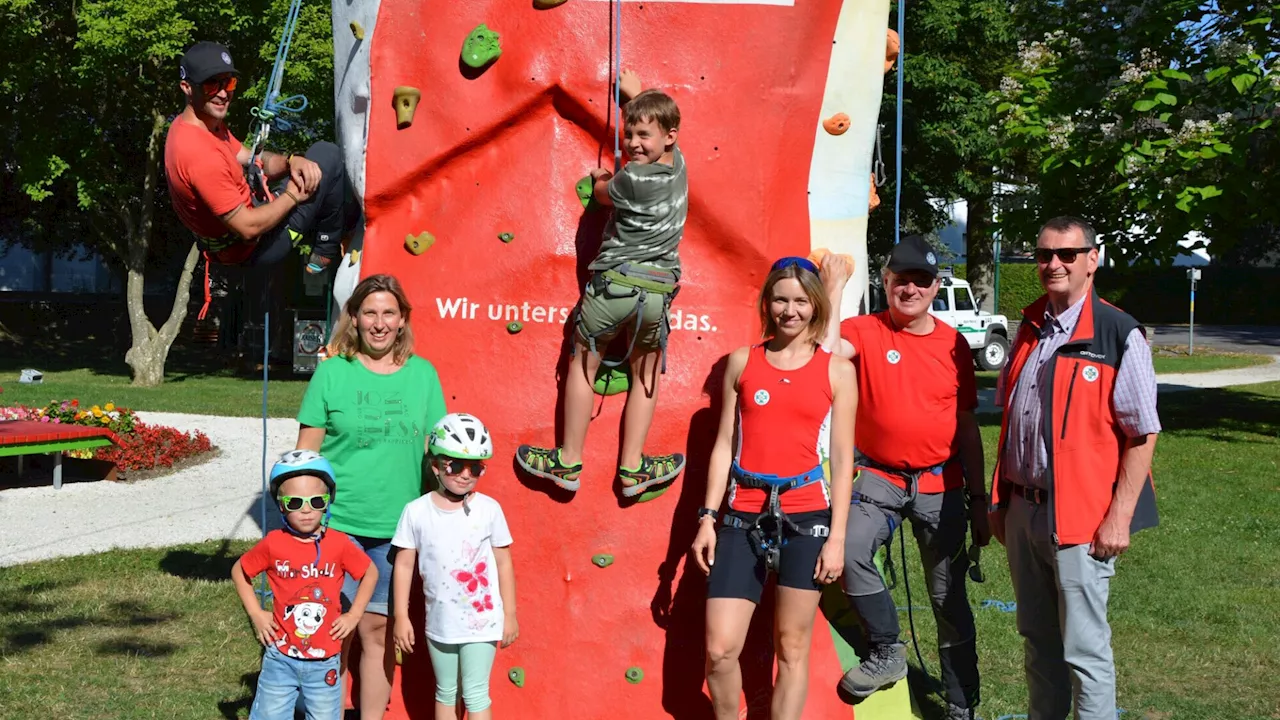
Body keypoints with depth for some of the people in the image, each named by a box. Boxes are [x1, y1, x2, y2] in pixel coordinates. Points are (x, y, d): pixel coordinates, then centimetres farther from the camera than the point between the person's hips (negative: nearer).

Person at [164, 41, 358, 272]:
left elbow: (252, 159, 8)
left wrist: (290, 161, -13)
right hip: (252, 248, -10)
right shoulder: (200, 153, -32)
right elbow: (248, 228, -29)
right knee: (327, 155, -8)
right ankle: (326, 252, 6)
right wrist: (291, 196, -14)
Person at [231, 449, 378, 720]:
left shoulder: (339, 544, -8)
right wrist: (255, 614, 1)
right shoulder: (273, 544, -9)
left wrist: (354, 615, 0)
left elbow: (370, 573, 7)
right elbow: (239, 571, 8)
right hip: (281, 659, 0)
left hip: (324, 661, 1)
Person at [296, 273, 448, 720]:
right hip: (334, 524, -2)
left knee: (378, 632, 10)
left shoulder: (423, 374, 4)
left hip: (395, 528, 2)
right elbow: (305, 454, 1)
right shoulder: (332, 372, -1)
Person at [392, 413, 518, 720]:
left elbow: (503, 562, 0)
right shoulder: (417, 511, -7)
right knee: (446, 693, 17)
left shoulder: (489, 509, -7)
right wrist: (401, 616, 0)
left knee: (475, 695, 0)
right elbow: (404, 565, 0)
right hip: (439, 622, 2)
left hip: (481, 621, -2)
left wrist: (510, 614, 1)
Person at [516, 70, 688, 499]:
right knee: (645, 375, 16)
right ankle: (632, 468, 19)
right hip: (658, 288, 5)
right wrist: (636, 92, 35)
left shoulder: (631, 179, -17)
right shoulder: (677, 162, 2)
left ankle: (569, 463, 20)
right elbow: (654, 114, 24)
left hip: (613, 282, -5)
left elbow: (602, 194, 6)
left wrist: (599, 177, 26)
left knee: (583, 364, 12)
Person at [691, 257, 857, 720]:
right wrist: (707, 519, 3)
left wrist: (837, 537, -4)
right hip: (743, 517, 1)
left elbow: (842, 459, 1)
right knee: (720, 649, -2)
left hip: (806, 517, -1)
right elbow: (724, 445, 8)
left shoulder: (837, 370, 3)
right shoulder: (742, 361, 7)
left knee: (792, 648, 7)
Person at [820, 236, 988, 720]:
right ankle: (887, 652, -3)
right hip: (879, 478, -1)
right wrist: (834, 287, -20)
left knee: (949, 596, 8)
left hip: (940, 484, 2)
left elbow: (967, 427, 8)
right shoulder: (865, 331, -2)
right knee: (850, 552, -27)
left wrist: (978, 499, 7)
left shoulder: (954, 344, 3)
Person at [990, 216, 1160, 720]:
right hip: (1022, 510, 6)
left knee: (1084, 649, 0)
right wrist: (999, 501, 13)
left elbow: (1143, 434, -10)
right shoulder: (1029, 329, 10)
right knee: (1037, 640, 17)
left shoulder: (1119, 334, -10)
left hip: (1081, 517, -6)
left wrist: (1119, 517, -14)